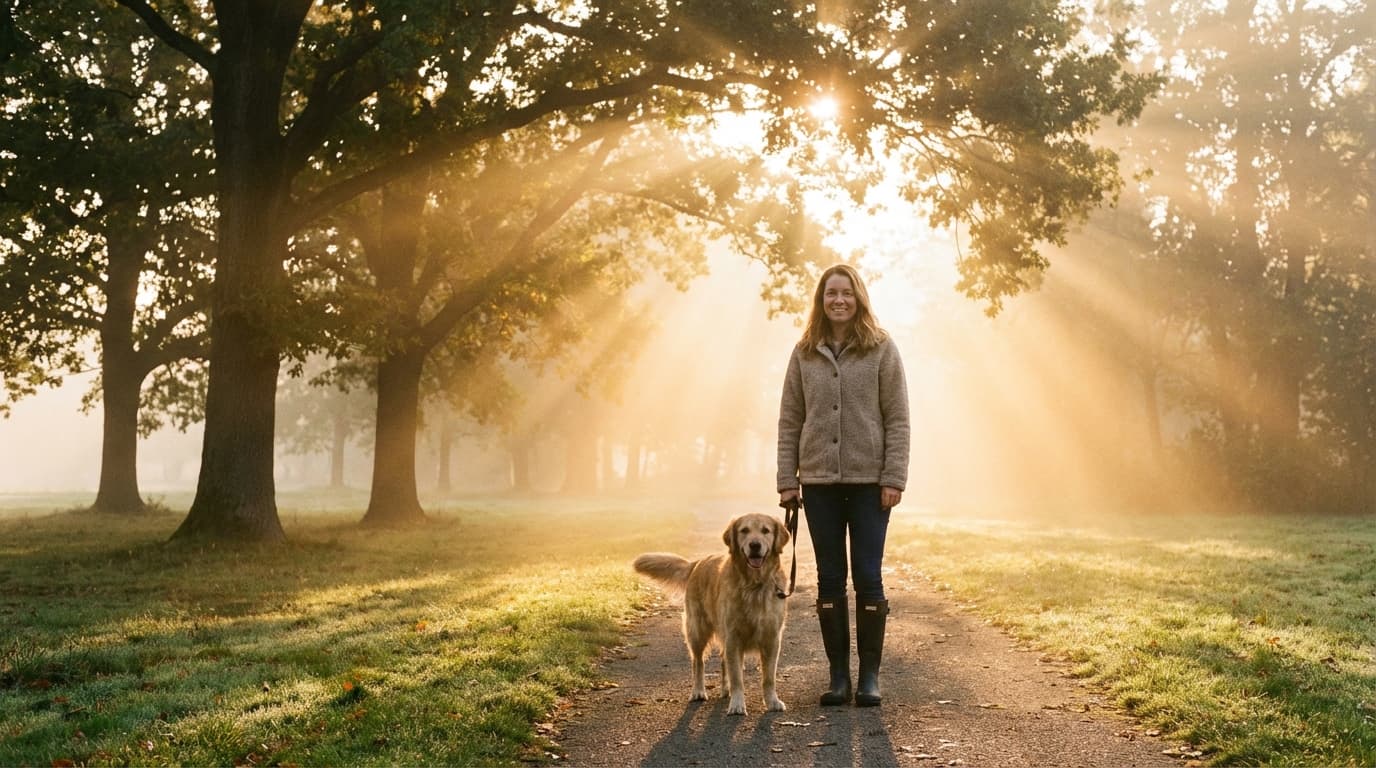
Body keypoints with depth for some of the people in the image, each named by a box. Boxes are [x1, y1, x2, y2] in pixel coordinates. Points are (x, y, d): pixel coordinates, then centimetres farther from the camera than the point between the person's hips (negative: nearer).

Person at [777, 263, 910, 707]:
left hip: (869, 481, -2)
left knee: (868, 578, 1)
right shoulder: (805, 353, 7)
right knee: (829, 579, 7)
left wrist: (894, 479, -9)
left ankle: (869, 676, 11)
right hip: (819, 482, 2)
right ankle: (838, 675, 15)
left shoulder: (881, 349, 1)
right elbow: (789, 420, 7)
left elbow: (897, 419, -2)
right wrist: (787, 480, 0)